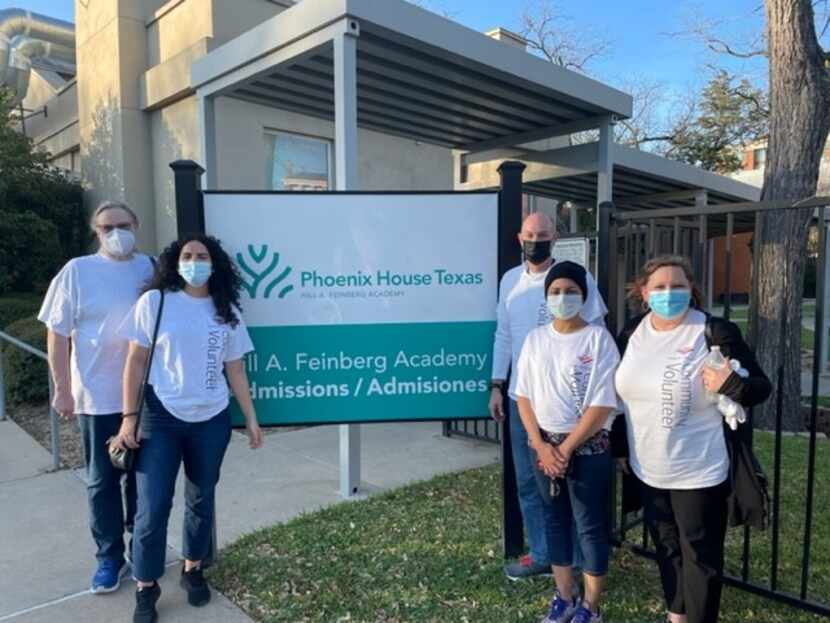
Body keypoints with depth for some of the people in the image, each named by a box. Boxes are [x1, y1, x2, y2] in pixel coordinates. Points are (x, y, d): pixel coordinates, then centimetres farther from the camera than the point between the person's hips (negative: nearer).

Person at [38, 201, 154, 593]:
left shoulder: (152, 269, 1)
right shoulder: (77, 271, -4)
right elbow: (57, 333, -2)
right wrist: (62, 389, -5)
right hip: (98, 396, -2)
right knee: (102, 480, 9)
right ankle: (109, 556, 26)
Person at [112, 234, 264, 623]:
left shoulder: (226, 311, 4)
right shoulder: (154, 302, -3)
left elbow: (235, 369, 8)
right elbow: (136, 361, -2)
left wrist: (251, 418, 7)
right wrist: (129, 417, -5)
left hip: (211, 421, 3)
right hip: (160, 418, -2)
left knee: (201, 500, 14)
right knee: (152, 507, 1)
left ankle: (193, 570, 34)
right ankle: (145, 588, 20)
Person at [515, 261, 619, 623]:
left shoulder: (598, 338, -10)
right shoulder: (535, 339, 2)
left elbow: (603, 405, -14)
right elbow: (524, 396, 4)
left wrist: (566, 448, -14)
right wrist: (542, 446, -7)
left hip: (588, 448, -4)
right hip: (544, 445, 4)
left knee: (590, 526, 8)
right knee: (557, 521, 17)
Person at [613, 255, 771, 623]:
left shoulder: (715, 332, -14)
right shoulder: (632, 332, 1)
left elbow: (761, 387, -8)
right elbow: (620, 394, 11)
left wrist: (731, 384, -30)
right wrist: (620, 448, 12)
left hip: (698, 472, -5)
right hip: (646, 470, 5)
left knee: (700, 556, 11)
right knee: (666, 548, 22)